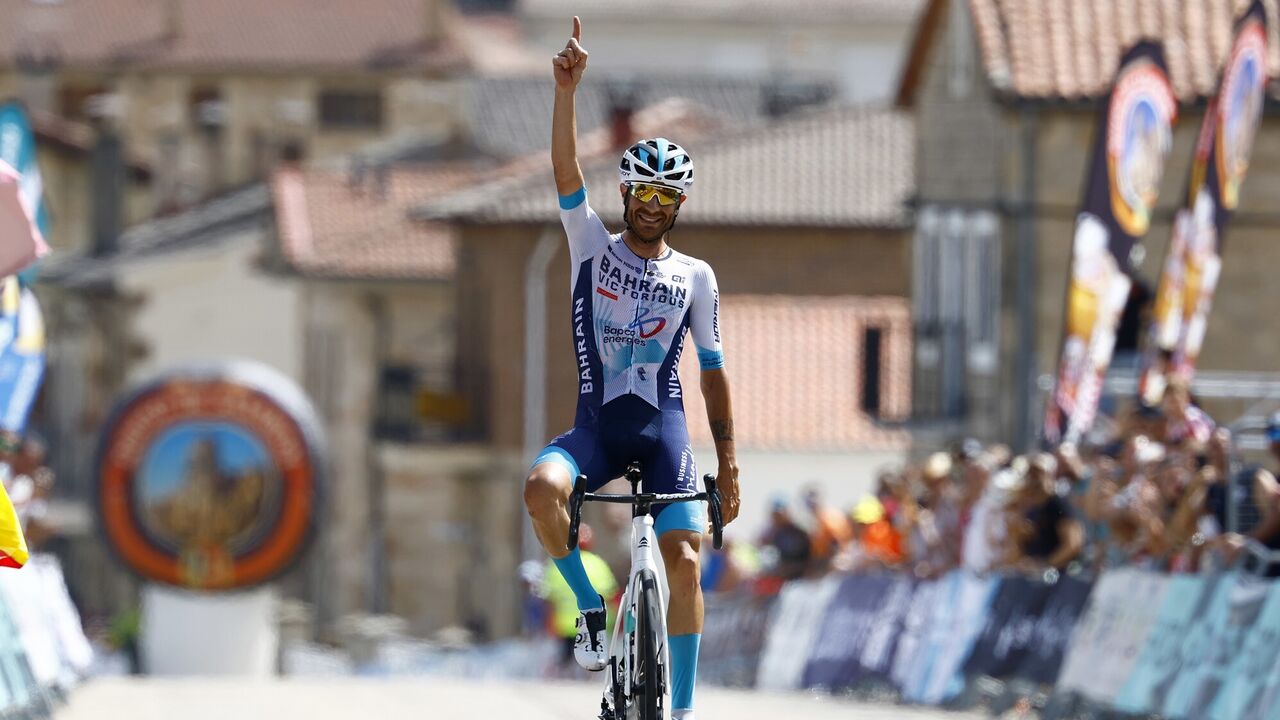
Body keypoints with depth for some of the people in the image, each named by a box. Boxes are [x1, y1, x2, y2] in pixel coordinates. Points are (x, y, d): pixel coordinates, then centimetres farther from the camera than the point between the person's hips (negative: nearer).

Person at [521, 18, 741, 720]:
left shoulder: (695, 277, 9)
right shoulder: (593, 247, 6)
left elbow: (712, 370, 12)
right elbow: (566, 172, -8)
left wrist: (727, 459, 8)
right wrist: (567, 88, -20)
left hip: (663, 426, 0)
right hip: (597, 424, 0)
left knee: (685, 563, -13)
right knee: (541, 488, -32)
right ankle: (591, 608, -10)